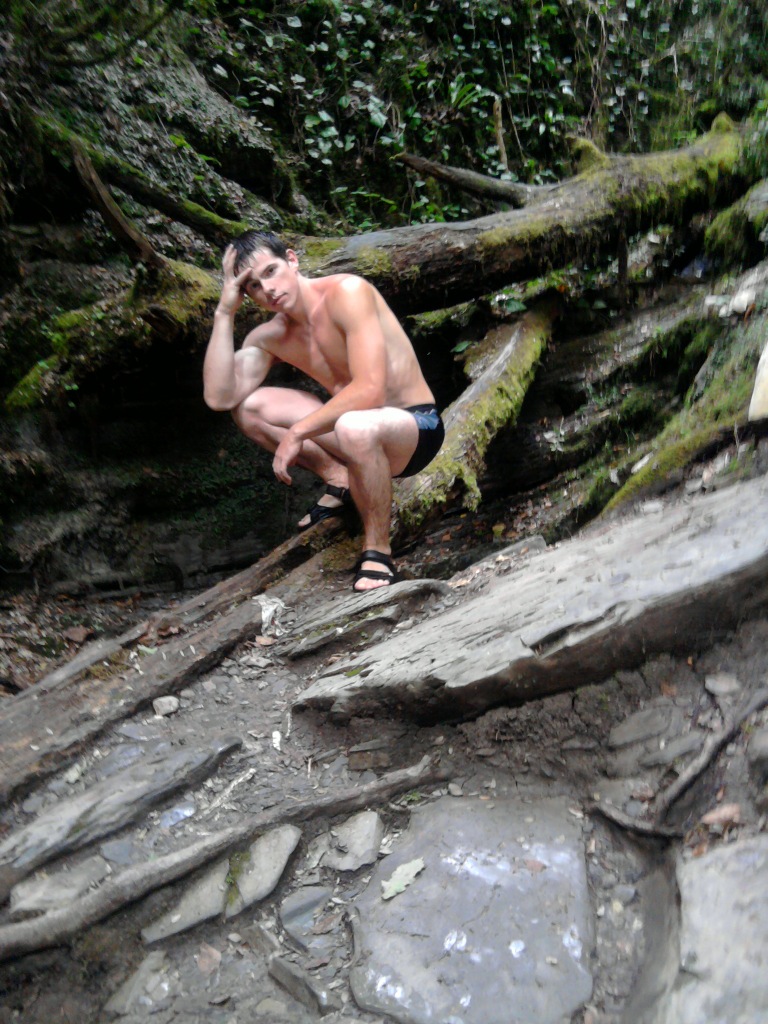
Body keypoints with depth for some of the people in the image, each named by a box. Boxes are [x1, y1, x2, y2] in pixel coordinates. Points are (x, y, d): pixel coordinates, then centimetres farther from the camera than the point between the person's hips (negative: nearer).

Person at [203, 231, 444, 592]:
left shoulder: (348, 291, -19)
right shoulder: (268, 337, 2)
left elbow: (369, 389, -29)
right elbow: (219, 398, -12)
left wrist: (297, 433, -23)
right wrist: (225, 312, -12)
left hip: (416, 427, -6)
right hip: (352, 422, 7)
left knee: (353, 428, -42)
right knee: (248, 407, -3)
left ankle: (378, 553, -20)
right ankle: (339, 480, 4)